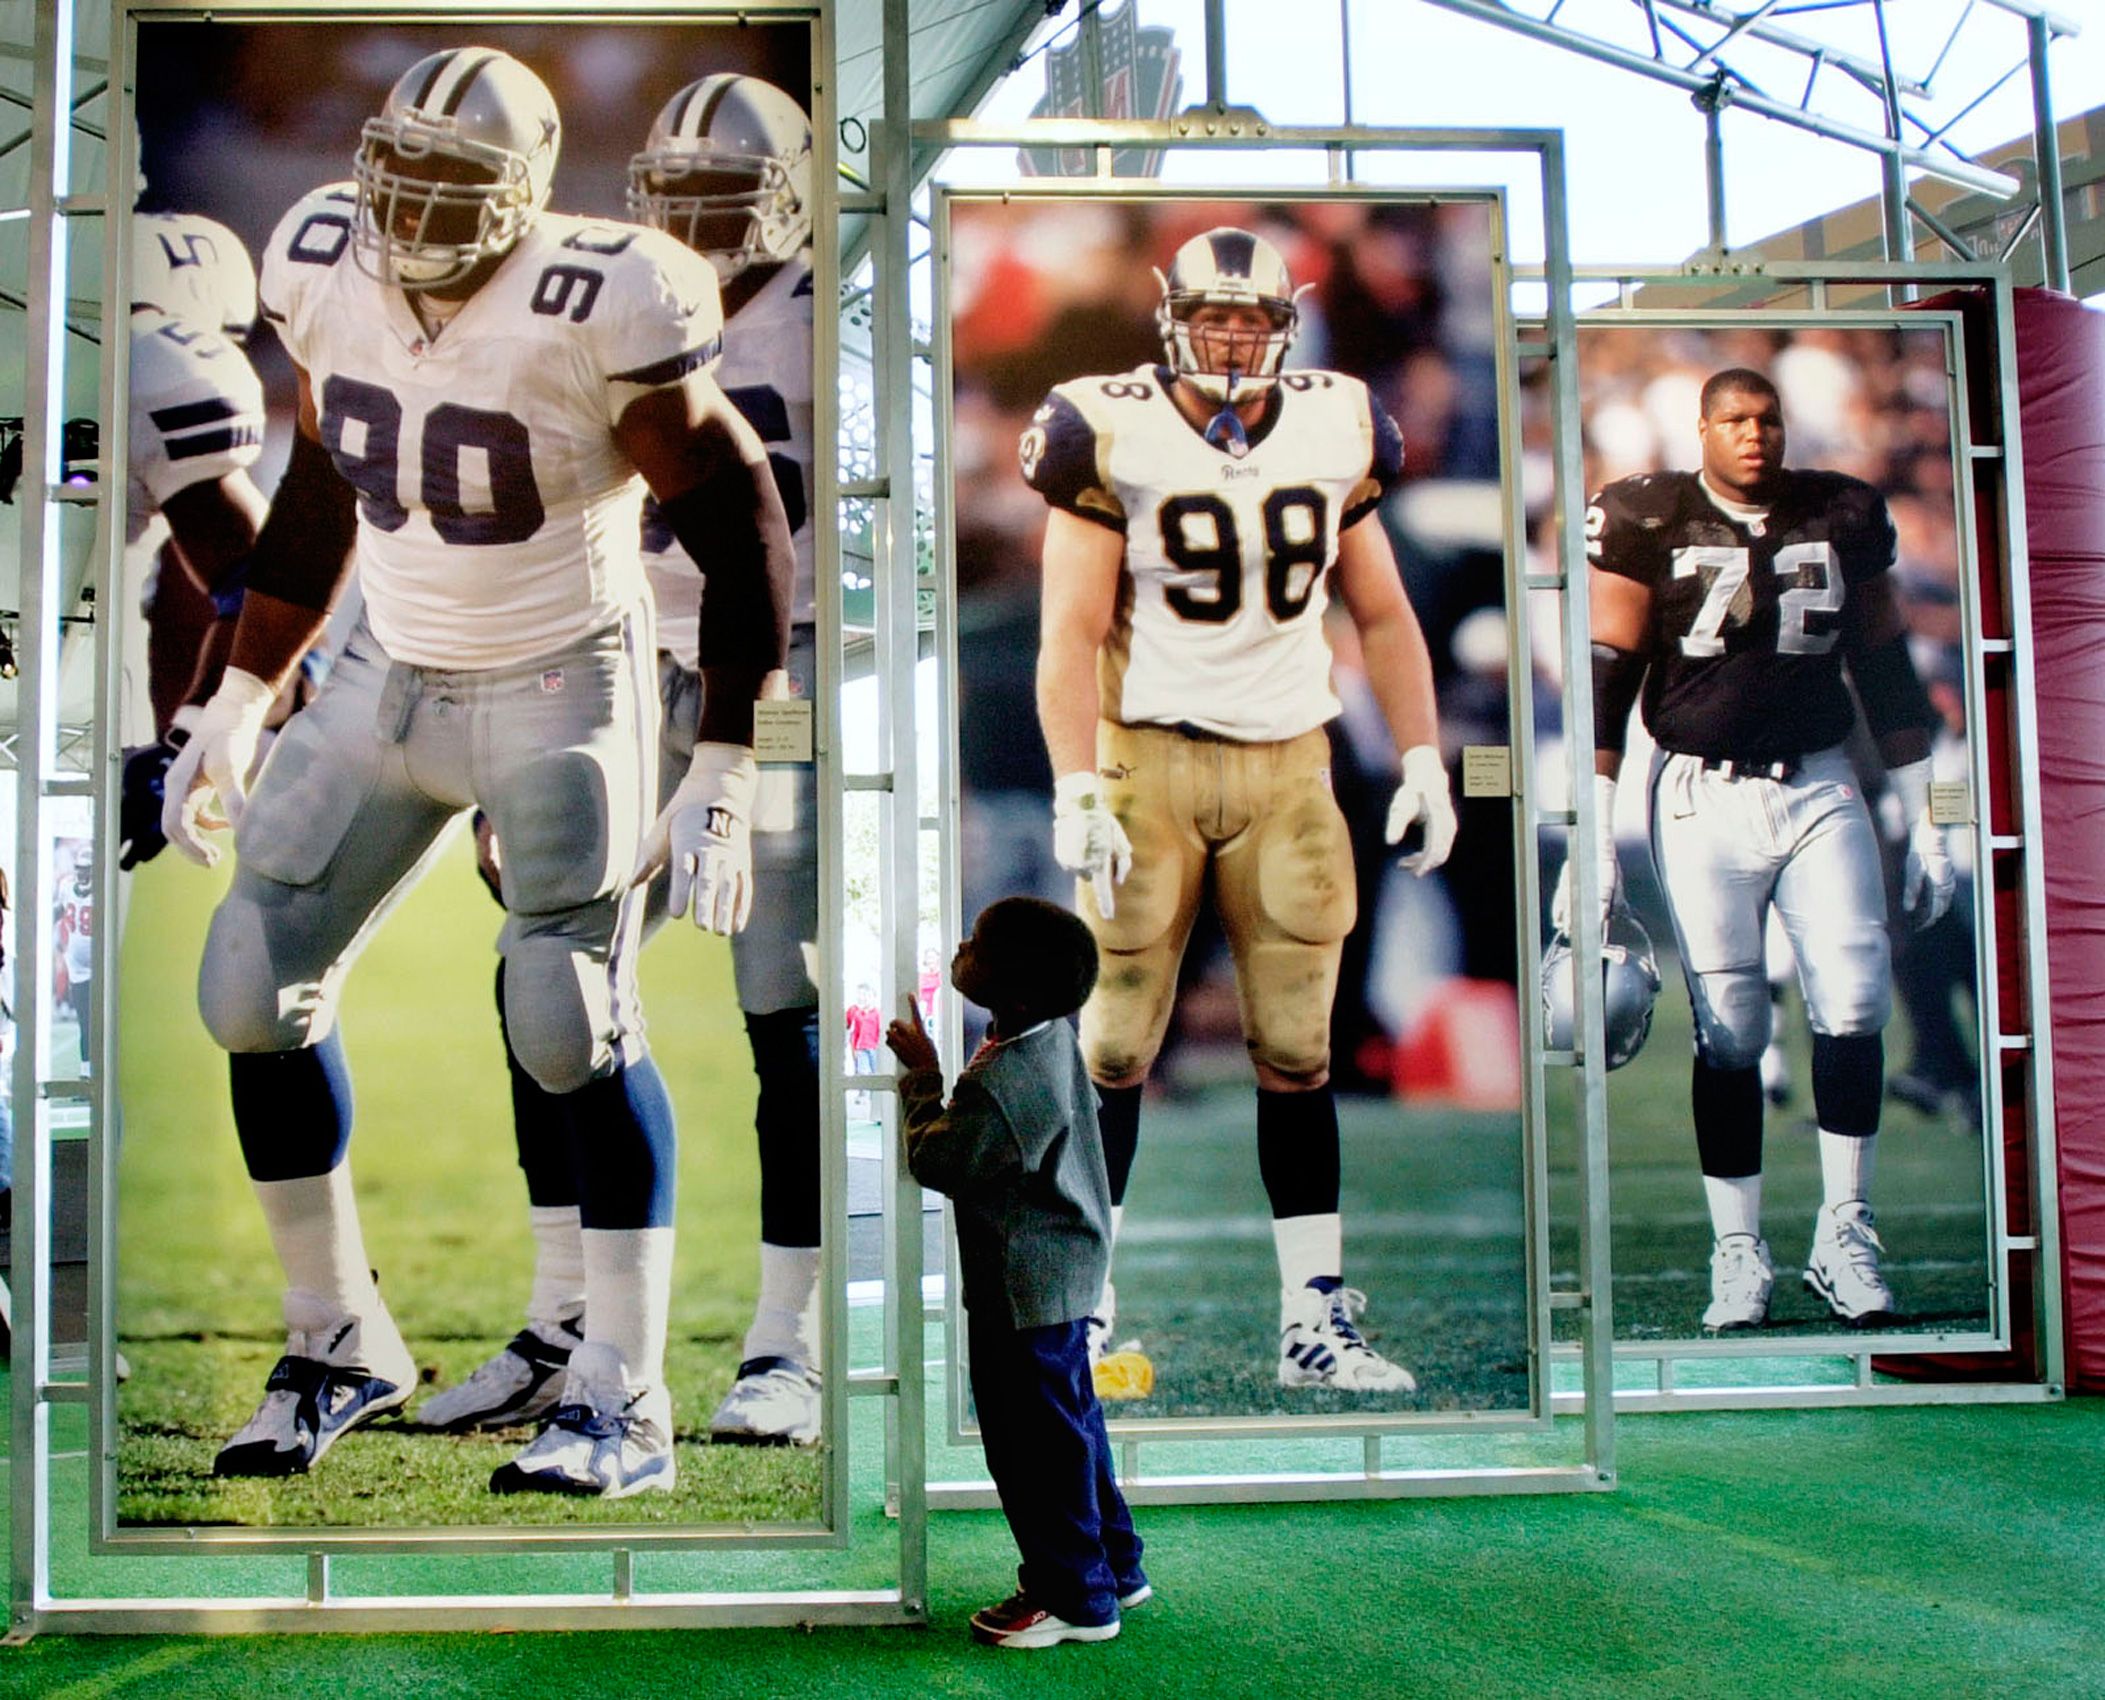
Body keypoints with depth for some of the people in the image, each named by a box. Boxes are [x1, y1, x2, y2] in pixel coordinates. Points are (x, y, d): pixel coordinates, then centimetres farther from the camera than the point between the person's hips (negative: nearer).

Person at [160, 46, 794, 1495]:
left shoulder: (600, 311, -21)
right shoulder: (324, 267, -2)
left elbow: (744, 534, -15)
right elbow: (322, 488, 12)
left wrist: (721, 779, -18)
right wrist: (243, 703, 12)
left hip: (559, 692, -6)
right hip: (388, 675, 7)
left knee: (572, 1024, -15)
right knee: (253, 989, 3)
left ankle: (625, 1408, -1)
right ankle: (340, 1345, 20)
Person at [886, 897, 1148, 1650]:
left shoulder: (1000, 1085, -30)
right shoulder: (1053, 1037, 0)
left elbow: (936, 1160, -17)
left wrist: (922, 1072, -6)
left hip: (1023, 1290, -10)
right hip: (1064, 1269, 10)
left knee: (1036, 1439, 3)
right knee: (1070, 1420, 21)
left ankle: (1075, 1599, 16)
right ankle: (1113, 1566, 35)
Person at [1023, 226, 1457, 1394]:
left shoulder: (1334, 431, 7)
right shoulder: (1113, 436, -5)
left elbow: (1382, 615, 15)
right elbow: (1071, 632, -8)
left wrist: (1422, 758, 8)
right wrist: (1076, 791, -17)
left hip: (1288, 761, 3)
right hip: (1150, 753, -3)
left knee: (1297, 1048, 5)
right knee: (1116, 1042, 0)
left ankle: (1316, 1319, 12)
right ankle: (1084, 1296, 15)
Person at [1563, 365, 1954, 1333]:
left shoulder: (1844, 517, 9)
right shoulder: (1647, 520, -1)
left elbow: (1887, 675, 14)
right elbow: (1607, 681, -4)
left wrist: (1924, 822, 13)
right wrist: (1592, 839, -9)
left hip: (1820, 789, 3)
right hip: (1701, 798, -2)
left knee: (1855, 1001, -9)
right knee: (1727, 1030, -3)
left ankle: (1843, 1236, 5)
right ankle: (1738, 1254, 7)